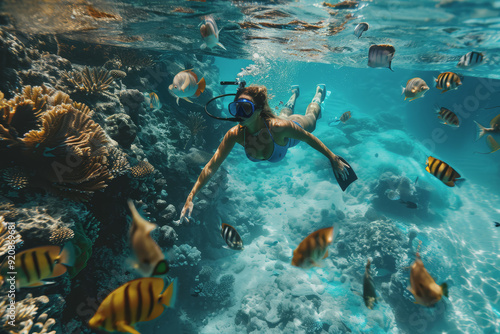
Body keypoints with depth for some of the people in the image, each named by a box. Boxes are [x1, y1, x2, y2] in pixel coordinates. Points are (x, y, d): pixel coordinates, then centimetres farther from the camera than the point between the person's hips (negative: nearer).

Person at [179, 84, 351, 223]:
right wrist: (190, 198, -40)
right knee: (285, 113, 40)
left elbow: (309, 138, -35)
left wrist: (334, 160, -28)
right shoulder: (235, 134, -42)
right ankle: (295, 93, 72)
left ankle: (319, 92, 66)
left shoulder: (278, 127, -52)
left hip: (293, 131, -2)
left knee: (310, 117, 34)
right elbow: (211, 167, -38)